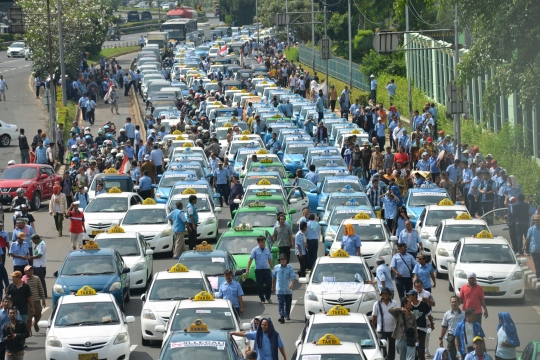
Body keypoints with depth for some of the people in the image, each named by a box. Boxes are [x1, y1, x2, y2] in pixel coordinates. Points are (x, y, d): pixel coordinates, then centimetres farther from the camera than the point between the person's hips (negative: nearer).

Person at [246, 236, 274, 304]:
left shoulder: (267, 250, 9)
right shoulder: (255, 250, -3)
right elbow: (250, 259, -6)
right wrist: (247, 269, -12)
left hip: (267, 269, 3)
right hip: (258, 270, -3)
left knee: (269, 283, -3)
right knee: (260, 285, 2)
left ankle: (268, 297, 18)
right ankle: (262, 299, 14)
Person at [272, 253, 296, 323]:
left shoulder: (290, 268, -3)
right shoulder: (276, 267, 2)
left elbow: (293, 277, -13)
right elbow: (273, 277, 14)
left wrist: (292, 283, -33)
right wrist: (273, 286, 19)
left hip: (288, 289, 1)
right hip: (280, 289, -1)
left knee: (288, 303, 14)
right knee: (281, 303, -12)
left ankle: (287, 315, 33)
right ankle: (282, 317, -20)